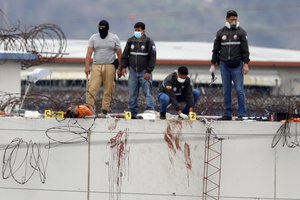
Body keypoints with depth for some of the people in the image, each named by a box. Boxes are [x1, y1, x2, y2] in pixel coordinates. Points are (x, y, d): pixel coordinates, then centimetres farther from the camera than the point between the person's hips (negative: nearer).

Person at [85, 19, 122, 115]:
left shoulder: (114, 38, 6)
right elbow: (89, 53, 2)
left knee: (108, 89, -1)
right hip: (96, 66, 0)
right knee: (92, 88, -11)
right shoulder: (93, 38, 8)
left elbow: (119, 54, 6)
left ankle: (105, 109, 4)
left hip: (110, 67, 0)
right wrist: (87, 66, -8)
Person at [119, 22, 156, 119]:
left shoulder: (149, 42, -4)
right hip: (133, 71, 4)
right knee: (132, 94, 6)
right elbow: (125, 55, 14)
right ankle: (133, 113, 12)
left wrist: (149, 71, -11)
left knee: (148, 93, -9)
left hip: (144, 72, -4)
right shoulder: (130, 41, 8)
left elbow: (152, 58, -6)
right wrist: (123, 67, 3)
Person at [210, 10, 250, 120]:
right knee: (226, 91, 5)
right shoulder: (220, 33, 9)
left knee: (239, 90, -6)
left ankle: (242, 114, -4)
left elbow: (245, 49, 0)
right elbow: (216, 49, 14)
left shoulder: (241, 32, 3)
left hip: (237, 65, -3)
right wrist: (213, 64, 9)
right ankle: (227, 114, 9)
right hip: (224, 65, 3)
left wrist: (246, 64, -8)